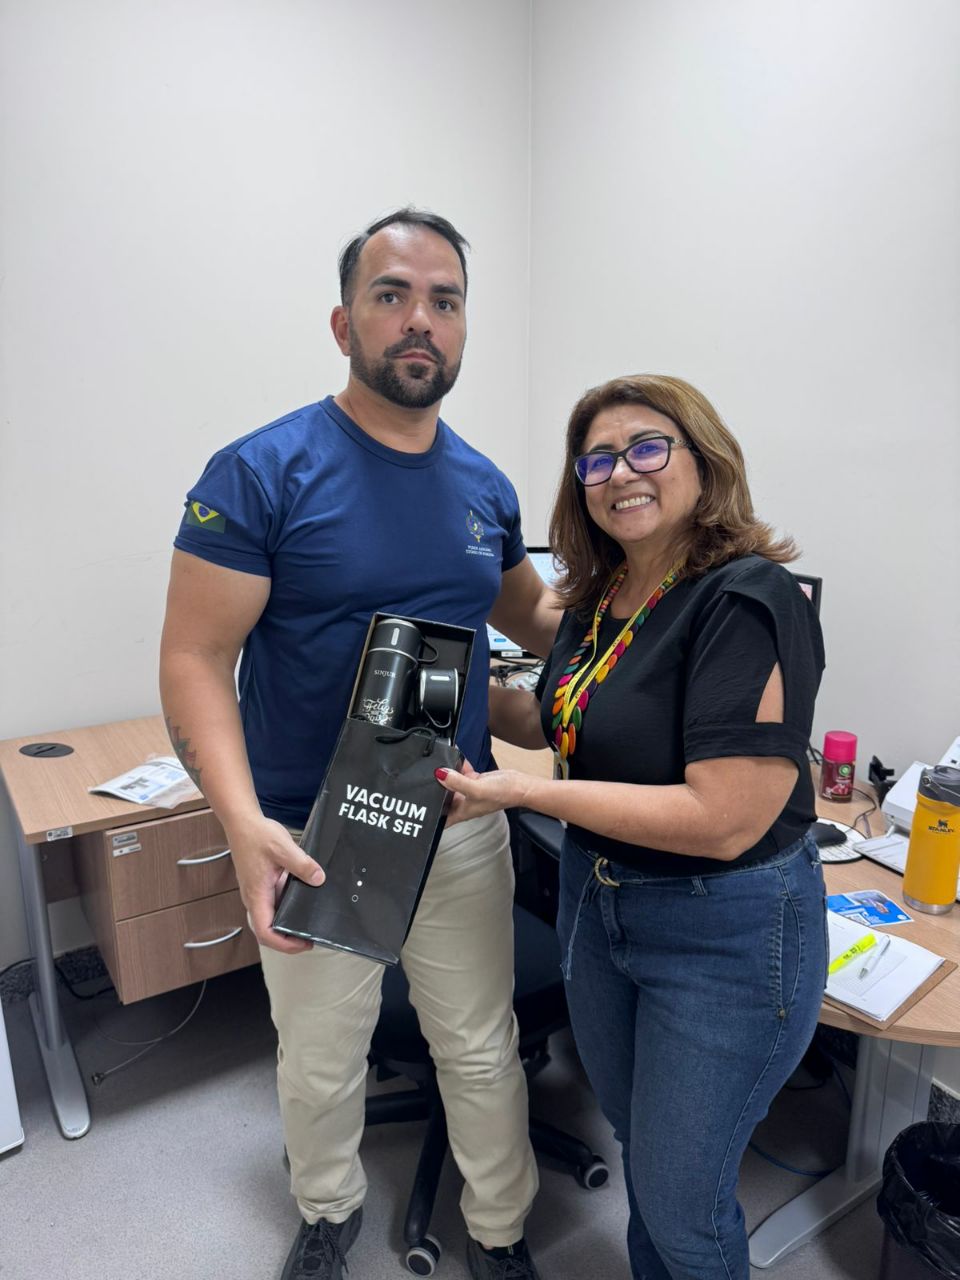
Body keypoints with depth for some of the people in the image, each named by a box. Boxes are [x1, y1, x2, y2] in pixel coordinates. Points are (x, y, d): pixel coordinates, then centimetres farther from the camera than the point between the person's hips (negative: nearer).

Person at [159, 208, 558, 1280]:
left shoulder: (484, 486, 2)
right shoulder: (262, 474, -14)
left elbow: (532, 618, 16)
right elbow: (195, 661, -16)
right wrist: (245, 825, -29)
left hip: (462, 828, 4)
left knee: (483, 1053, 20)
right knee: (321, 1066, 21)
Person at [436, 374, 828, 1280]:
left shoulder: (747, 602, -24)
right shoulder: (597, 596, 0)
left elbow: (724, 820, -28)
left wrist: (522, 791, -24)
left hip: (727, 931, -7)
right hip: (596, 900, 7)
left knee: (682, 1203, 12)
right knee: (637, 1142, 28)